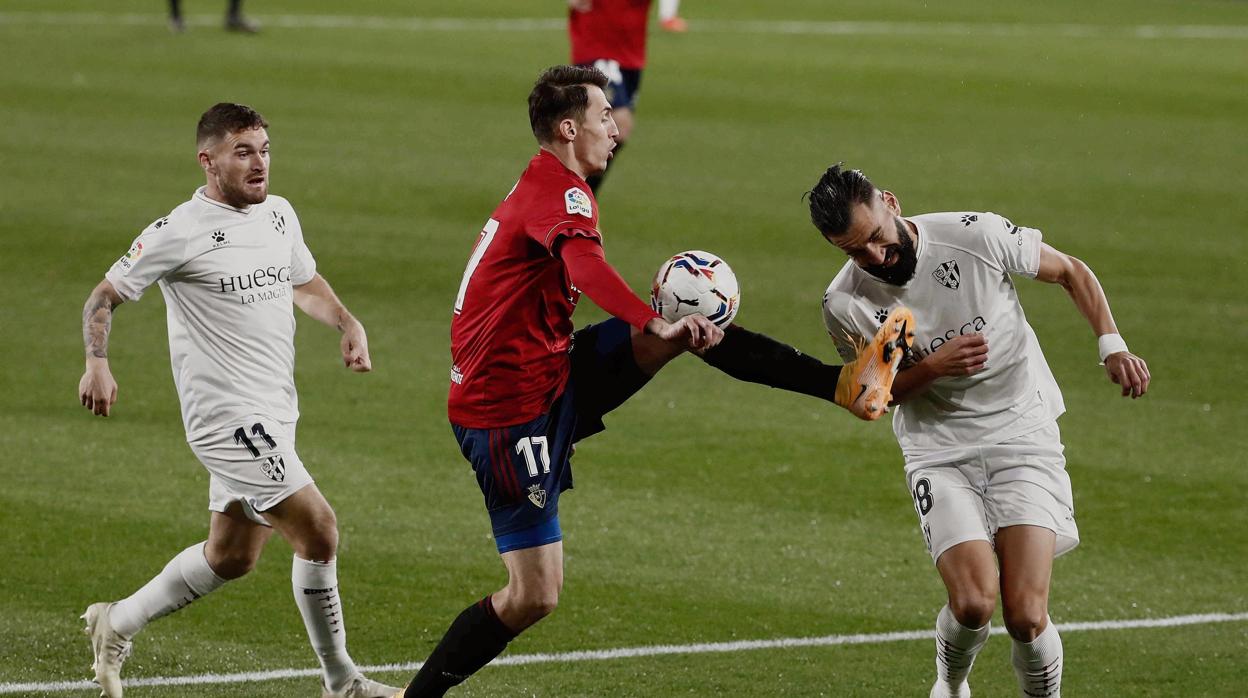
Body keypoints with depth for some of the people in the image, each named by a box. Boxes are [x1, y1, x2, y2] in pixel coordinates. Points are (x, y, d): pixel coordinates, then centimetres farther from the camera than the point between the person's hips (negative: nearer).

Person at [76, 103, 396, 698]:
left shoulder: (279, 214, 10)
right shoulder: (179, 233, -12)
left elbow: (305, 284, 28)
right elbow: (105, 296, -4)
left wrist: (348, 324, 9)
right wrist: (97, 363, -20)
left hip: (273, 415, 8)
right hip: (227, 417, -8)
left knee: (231, 556, 14)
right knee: (318, 531, -14)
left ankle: (116, 624, 31)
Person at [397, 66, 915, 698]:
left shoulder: (539, 188, 16)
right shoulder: (560, 190, -17)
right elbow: (584, 263, -38)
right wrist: (656, 325, -53)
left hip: (549, 377, 9)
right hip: (514, 412, -9)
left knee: (688, 328, -3)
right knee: (534, 597, -8)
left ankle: (842, 382, -8)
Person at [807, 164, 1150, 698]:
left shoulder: (976, 235, -14)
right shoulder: (845, 305, -10)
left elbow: (1070, 272, 4)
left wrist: (1111, 344, -9)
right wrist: (932, 366, -15)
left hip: (1023, 434, -1)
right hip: (939, 450, 1)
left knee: (1026, 615, -15)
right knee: (973, 603, -19)